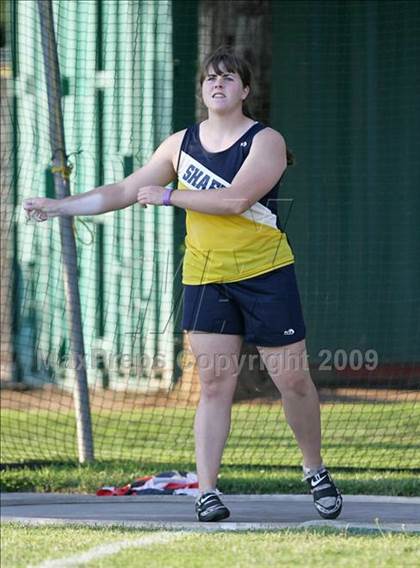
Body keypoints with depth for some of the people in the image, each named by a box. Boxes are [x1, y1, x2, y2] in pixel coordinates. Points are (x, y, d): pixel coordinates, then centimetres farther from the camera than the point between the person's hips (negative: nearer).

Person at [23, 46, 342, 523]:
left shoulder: (266, 142, -8)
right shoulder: (181, 144, 8)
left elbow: (236, 199, -23)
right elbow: (123, 192, 12)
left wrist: (169, 195, -17)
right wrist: (58, 206, 7)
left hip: (266, 274, -3)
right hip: (205, 280, 3)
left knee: (293, 379, 2)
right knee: (214, 384, -5)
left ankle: (316, 472, 23)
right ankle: (206, 491, -7)